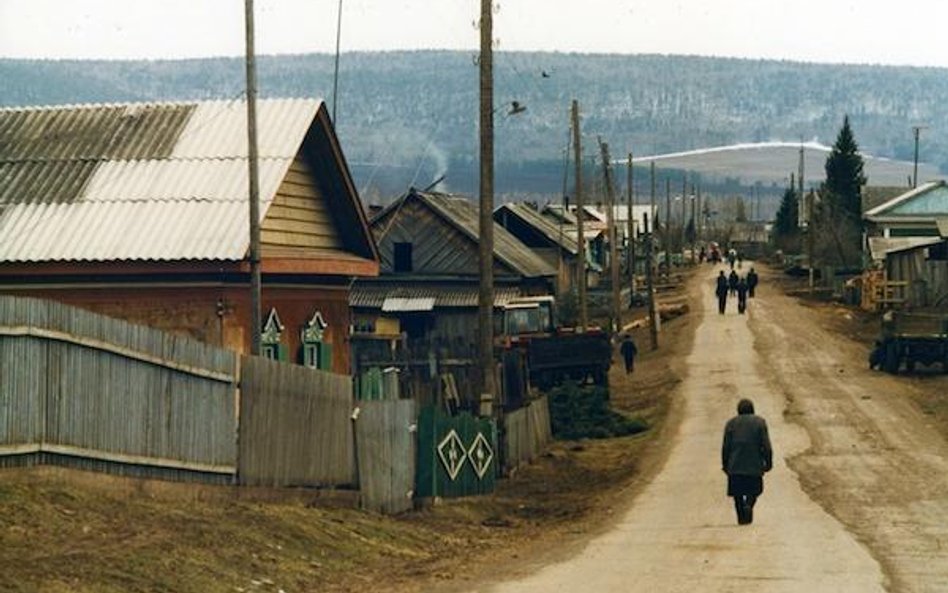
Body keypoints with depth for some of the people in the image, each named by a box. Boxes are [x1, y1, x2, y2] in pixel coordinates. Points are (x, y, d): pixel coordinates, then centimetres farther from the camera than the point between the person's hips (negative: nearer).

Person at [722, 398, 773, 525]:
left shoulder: (731, 423, 4)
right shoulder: (760, 422, 1)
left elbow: (725, 446, 2)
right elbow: (766, 445, -4)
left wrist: (725, 464, 8)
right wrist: (768, 462, 2)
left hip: (735, 465, 1)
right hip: (754, 464, -1)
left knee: (738, 493, 9)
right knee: (754, 490, 12)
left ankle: (741, 519, 3)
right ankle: (749, 504, -17)